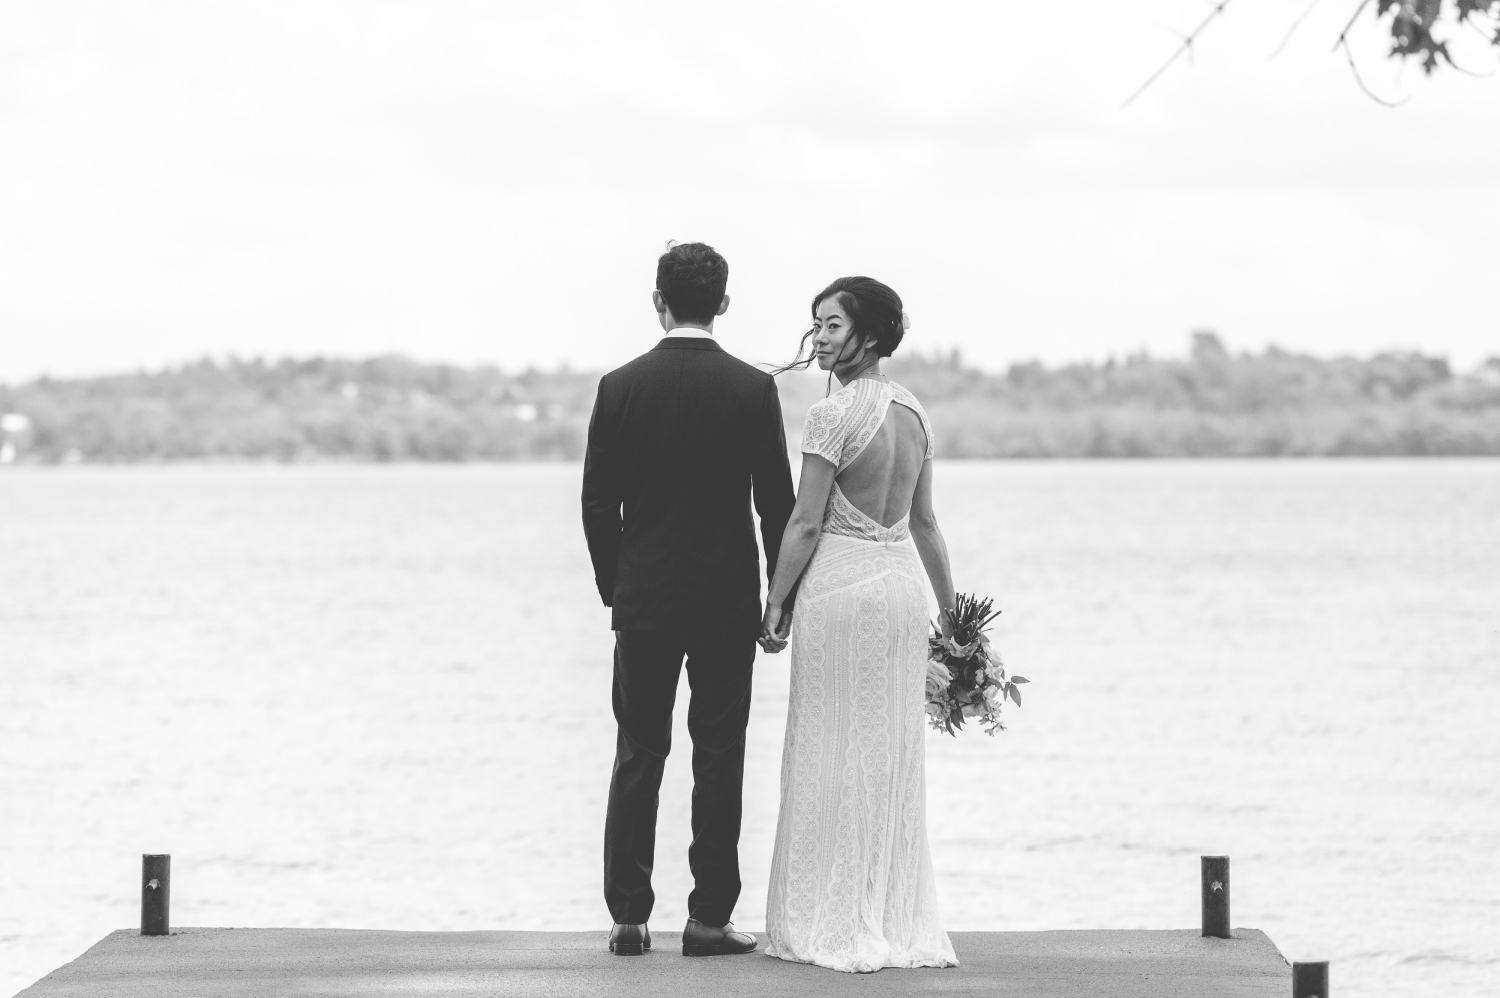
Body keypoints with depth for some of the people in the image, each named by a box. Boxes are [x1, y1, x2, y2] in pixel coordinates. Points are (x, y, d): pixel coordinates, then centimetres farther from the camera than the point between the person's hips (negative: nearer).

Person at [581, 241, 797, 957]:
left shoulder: (620, 387, -3)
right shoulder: (753, 389, -5)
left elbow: (598, 502, 0)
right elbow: (777, 502, -3)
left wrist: (614, 589, 11)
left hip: (643, 601, 1)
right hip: (728, 602, -1)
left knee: (637, 759, 7)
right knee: (719, 761, 4)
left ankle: (629, 918, 6)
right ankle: (708, 918, 4)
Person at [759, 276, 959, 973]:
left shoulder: (833, 416, -14)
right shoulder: (913, 411, 8)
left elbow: (806, 524, -14)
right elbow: (924, 521, 13)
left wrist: (775, 605, -5)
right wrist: (953, 611, 18)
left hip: (840, 586, -7)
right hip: (903, 582, 7)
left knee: (835, 756, 1)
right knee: (894, 756, 11)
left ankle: (836, 924, 6)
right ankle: (899, 921, 15)